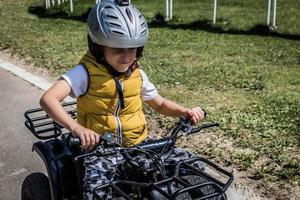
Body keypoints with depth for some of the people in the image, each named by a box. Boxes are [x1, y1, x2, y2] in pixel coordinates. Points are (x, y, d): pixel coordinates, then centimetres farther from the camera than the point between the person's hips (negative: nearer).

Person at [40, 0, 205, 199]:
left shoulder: (137, 75, 3)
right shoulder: (86, 73, -14)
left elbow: (160, 104, 17)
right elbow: (48, 98, -26)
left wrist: (186, 111, -3)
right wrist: (76, 128, -42)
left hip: (137, 146, 4)